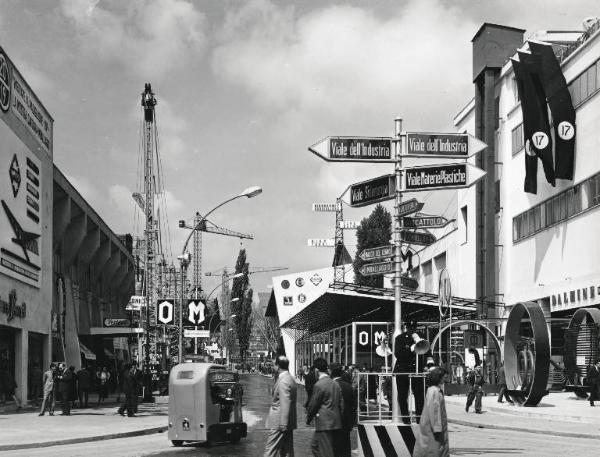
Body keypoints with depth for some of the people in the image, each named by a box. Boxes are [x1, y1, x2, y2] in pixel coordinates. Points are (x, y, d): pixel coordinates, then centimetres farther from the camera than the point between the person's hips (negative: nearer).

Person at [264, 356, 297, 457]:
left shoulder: (283, 381, -19)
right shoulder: (290, 378, 12)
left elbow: (285, 404, -23)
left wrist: (283, 424, -23)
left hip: (279, 422, -10)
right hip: (288, 422, 10)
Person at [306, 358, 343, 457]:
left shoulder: (319, 385, -14)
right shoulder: (335, 384, 10)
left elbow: (313, 404, -9)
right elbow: (341, 404, 13)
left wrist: (308, 419, 6)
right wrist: (339, 418, 20)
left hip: (324, 423, -8)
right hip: (335, 422, 8)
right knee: (315, 446, 19)